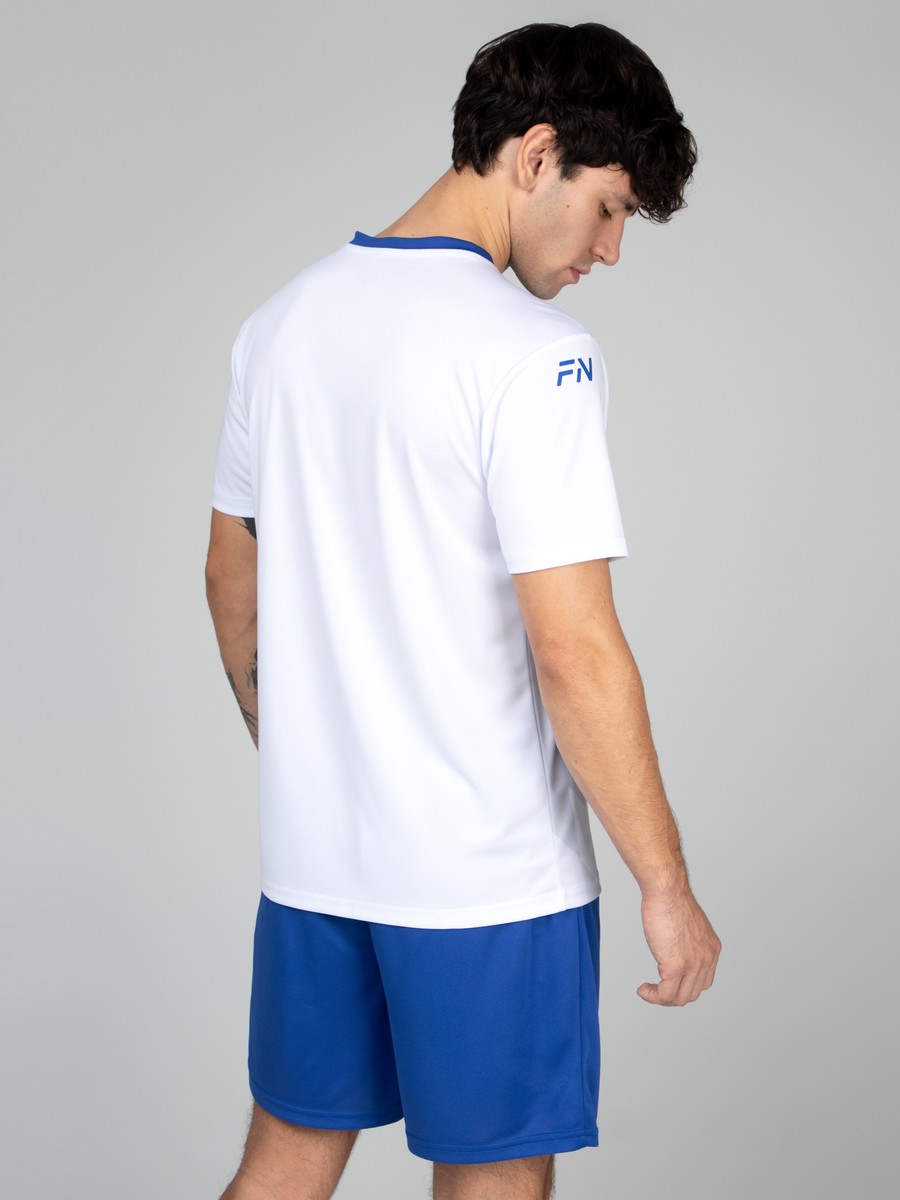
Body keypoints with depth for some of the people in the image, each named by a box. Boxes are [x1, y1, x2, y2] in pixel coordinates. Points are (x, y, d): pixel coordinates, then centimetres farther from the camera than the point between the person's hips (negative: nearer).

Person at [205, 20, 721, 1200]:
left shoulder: (283, 320, 6)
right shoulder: (533, 354, -17)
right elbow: (574, 653, -21)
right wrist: (667, 886, -12)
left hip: (307, 852, 7)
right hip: (490, 878, -6)